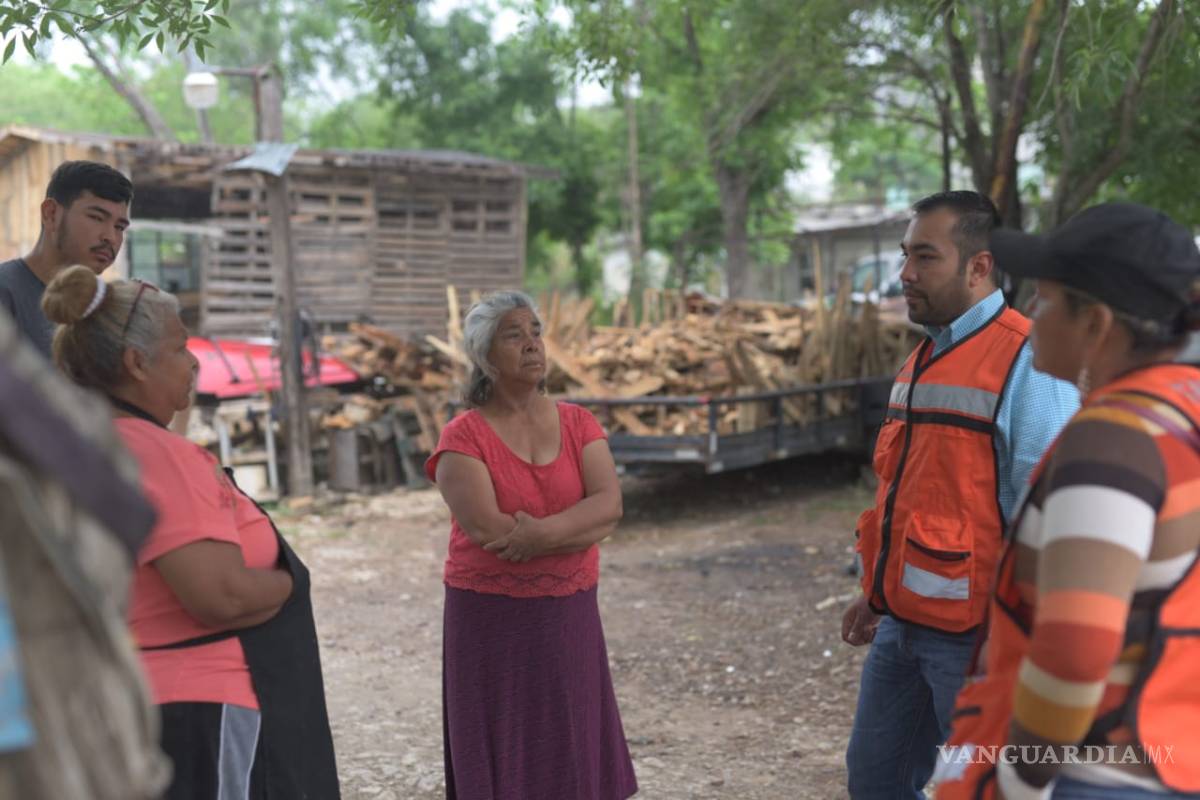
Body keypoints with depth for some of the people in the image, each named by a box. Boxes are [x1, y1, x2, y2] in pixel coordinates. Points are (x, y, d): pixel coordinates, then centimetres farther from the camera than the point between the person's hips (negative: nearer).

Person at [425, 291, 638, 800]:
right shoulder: (463, 438, -10)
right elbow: (487, 529, -21)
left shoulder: (578, 424, 2)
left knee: (567, 758, 10)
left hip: (568, 617, 4)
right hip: (492, 620, -3)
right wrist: (578, 530, -15)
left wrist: (539, 534, -26)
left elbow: (608, 505, -11)